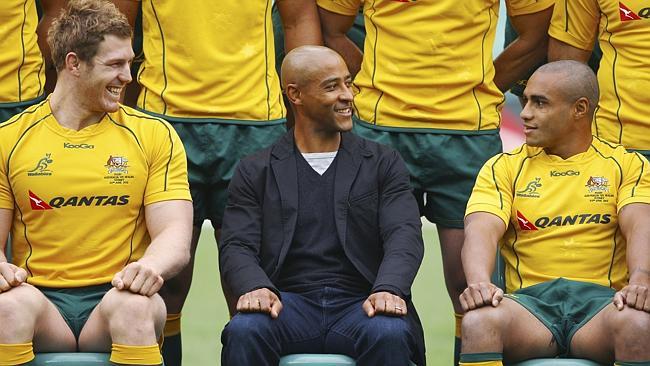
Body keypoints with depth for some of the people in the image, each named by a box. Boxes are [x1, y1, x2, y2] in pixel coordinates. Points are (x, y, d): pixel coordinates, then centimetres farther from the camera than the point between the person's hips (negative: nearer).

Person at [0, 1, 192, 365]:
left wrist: (151, 266, -24)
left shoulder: (155, 136, 9)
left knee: (133, 305, -36)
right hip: (42, 299, 0)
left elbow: (175, 238, 1)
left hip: (117, 295, 0)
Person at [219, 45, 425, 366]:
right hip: (289, 305, 0)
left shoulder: (383, 164, 15)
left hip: (360, 304, 0)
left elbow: (404, 235, 1)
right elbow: (236, 247, 4)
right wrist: (256, 288, -21)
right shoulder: (255, 172, 15)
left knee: (390, 335, -35)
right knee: (243, 331, -34)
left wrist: (388, 289, -22)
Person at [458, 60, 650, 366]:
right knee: (478, 321, -35)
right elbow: (482, 230, -3)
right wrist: (479, 282, -26)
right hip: (530, 298, 1)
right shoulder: (504, 167, 14)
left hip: (599, 299, -1)